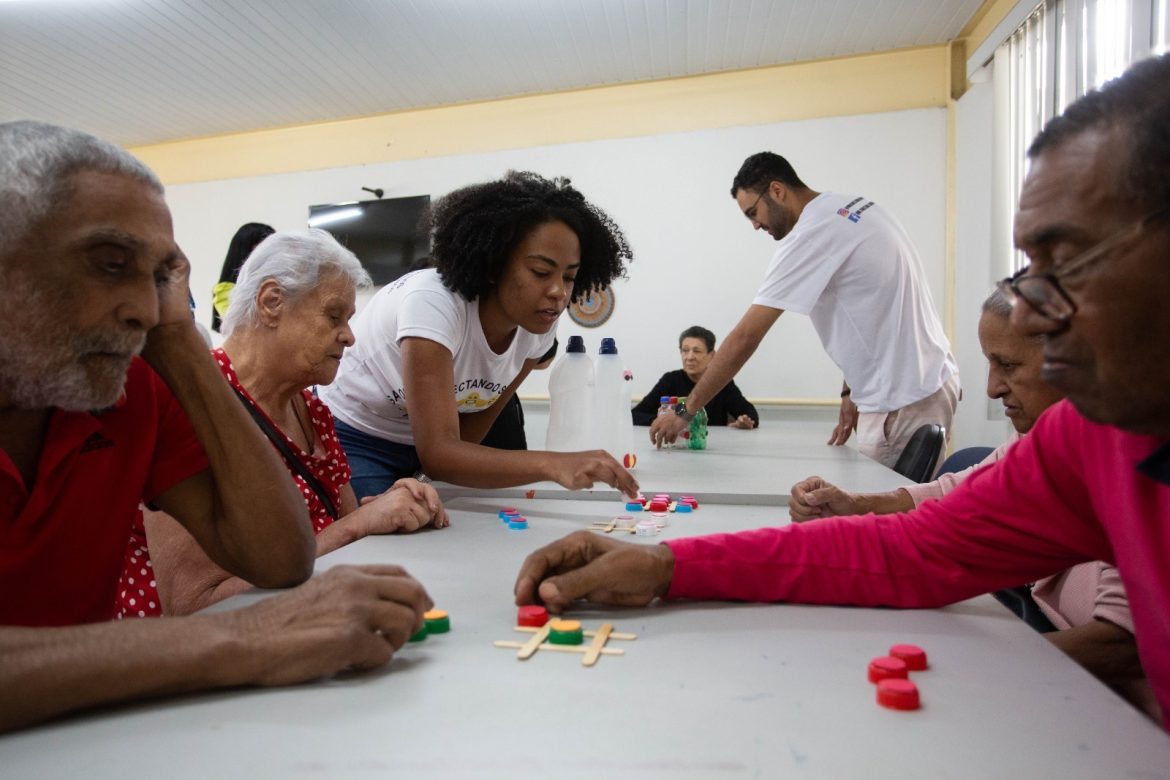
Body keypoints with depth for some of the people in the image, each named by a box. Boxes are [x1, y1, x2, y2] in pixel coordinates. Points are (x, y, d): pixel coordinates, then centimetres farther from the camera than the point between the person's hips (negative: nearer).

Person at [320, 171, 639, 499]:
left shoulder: (538, 328, -13)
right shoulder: (433, 302, -30)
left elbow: (471, 425, 1)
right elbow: (437, 452, -36)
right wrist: (553, 464, -47)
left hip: (421, 448, 5)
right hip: (351, 440, -5)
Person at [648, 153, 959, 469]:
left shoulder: (810, 235, -17)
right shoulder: (857, 206, 9)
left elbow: (744, 337, -18)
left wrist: (685, 412, -12)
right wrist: (853, 391, 13)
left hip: (904, 402, -9)